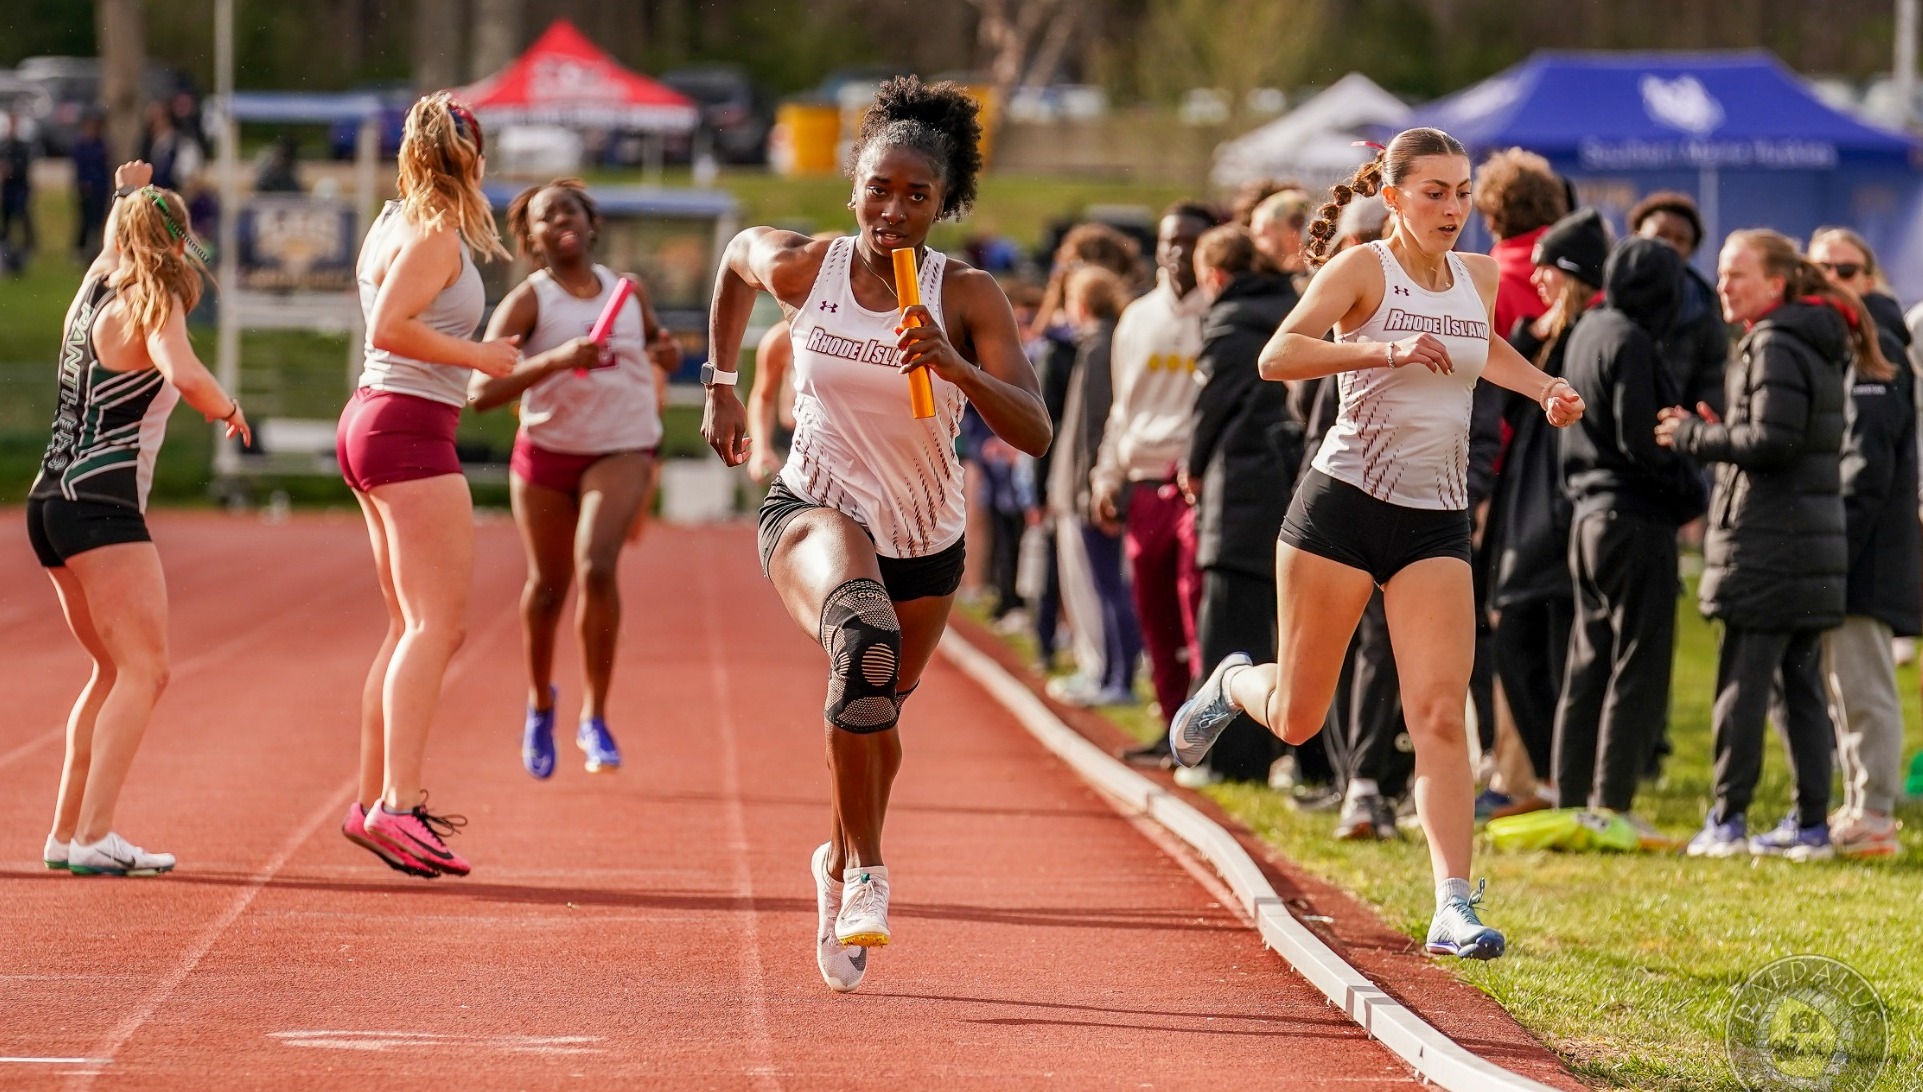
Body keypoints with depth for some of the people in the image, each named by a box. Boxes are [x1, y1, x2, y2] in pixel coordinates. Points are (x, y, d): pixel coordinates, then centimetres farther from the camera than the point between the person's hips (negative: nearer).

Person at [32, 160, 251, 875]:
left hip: (52, 503, 9)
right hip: (101, 503, -9)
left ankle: (66, 832, 18)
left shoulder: (96, 290, 15)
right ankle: (94, 839, -23)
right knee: (144, 671, -12)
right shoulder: (153, 305, -8)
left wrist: (128, 199, 50)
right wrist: (228, 411, -11)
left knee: (114, 671, 19)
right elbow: (183, 376, -28)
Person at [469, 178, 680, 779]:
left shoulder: (629, 291, 2)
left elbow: (657, 338, 24)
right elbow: (480, 391, -21)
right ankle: (540, 702, 38)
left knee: (596, 567, -22)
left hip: (621, 452, 0)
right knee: (548, 584, 11)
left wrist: (664, 348, -1)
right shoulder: (528, 301, -11)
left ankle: (595, 717, -12)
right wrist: (557, 359, -33)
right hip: (546, 452, 0)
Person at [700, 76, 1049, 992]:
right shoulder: (802, 267, -11)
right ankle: (869, 871, -30)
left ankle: (840, 864, 53)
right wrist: (721, 386, 17)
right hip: (815, 508, -2)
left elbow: (1033, 431, -22)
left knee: (874, 708, 21)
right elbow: (737, 256, 14)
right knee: (863, 634, -35)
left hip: (924, 539, 2)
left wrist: (956, 368, -38)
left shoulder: (968, 298, -14)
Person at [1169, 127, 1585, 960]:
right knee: (1296, 720, 7)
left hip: (1437, 523, 4)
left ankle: (1453, 905, -13)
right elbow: (1277, 357, -21)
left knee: (1441, 717, -10)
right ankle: (1233, 684, 42)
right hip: (1344, 507, -4)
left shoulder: (1479, 278, 10)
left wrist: (1543, 390, 16)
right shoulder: (1362, 269, -8)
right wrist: (1386, 350, -31)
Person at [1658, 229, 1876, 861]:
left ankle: (1727, 820, -3)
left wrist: (1696, 438, -8)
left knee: (1741, 684, -5)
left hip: (1765, 545, -9)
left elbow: (1772, 442, -20)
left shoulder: (1773, 346, -12)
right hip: (1815, 542, 9)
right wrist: (1719, 434, 14)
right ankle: (1811, 823, 9)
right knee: (1801, 685, 9)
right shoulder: (1819, 346, 17)